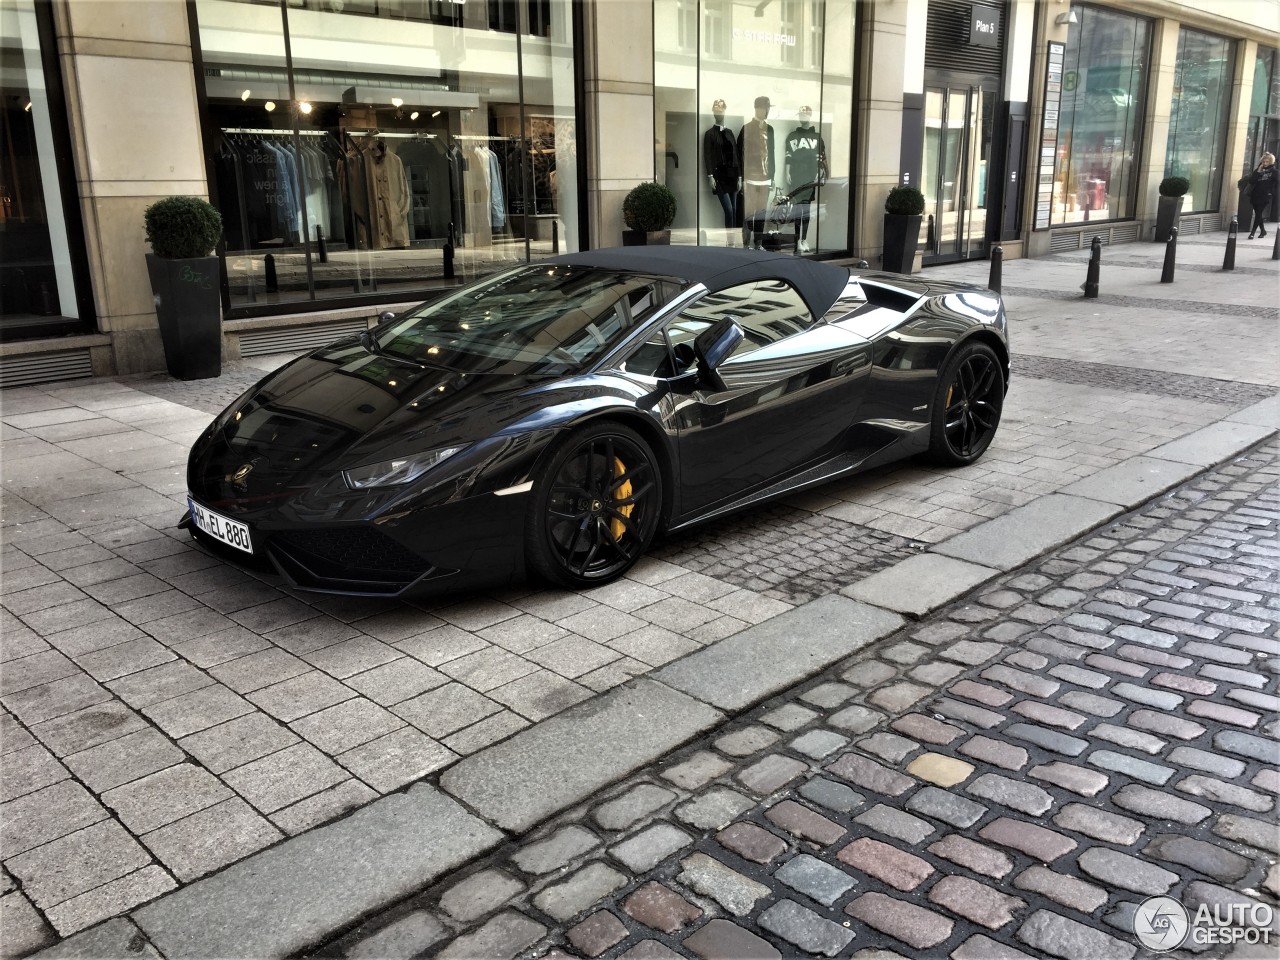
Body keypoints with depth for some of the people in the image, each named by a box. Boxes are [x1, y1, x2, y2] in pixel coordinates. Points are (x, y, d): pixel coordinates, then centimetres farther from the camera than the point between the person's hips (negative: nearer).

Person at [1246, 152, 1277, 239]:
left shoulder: (1273, 171, 2)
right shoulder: (1258, 170, 9)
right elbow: (1251, 181, -3)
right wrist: (1258, 172, -9)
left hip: (1266, 197, -4)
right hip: (1256, 196, 4)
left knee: (1259, 214, -12)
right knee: (1258, 214, 11)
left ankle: (1252, 232, -15)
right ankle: (1263, 230, 28)